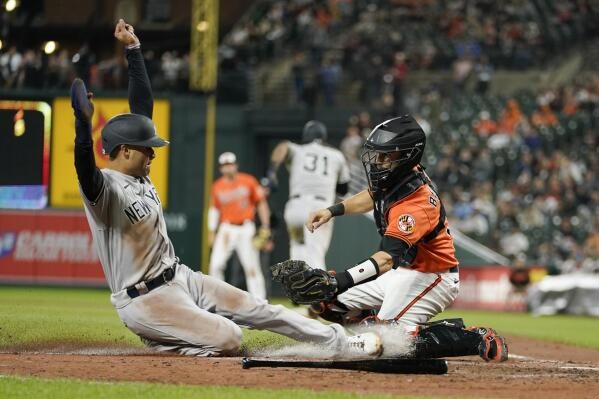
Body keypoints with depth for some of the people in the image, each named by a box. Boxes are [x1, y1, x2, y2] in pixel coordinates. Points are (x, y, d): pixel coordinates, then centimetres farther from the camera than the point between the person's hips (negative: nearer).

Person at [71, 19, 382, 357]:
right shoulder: (104, 187, -19)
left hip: (180, 278, 10)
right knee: (228, 339, -19)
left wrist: (133, 49, 6)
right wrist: (84, 123, -60)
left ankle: (342, 342, 13)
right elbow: (85, 167, -44)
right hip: (144, 300, -10)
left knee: (257, 310, 8)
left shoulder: (137, 174, 6)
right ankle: (161, 340, 1)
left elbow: (143, 106, 10)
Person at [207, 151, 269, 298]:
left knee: (251, 267, -6)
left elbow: (261, 203, 2)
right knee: (216, 264, -6)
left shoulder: (248, 181, -1)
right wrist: (212, 232, 8)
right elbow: (214, 209, 14)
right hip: (226, 229, 2)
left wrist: (265, 227, -2)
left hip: (246, 229, -2)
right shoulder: (217, 186, 6)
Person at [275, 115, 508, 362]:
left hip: (430, 276, -10)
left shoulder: (417, 203, -33)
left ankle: (478, 339, -10)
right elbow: (373, 196, 22)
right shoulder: (394, 178, -5)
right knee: (331, 304, 9)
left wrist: (339, 281, -57)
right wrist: (333, 210, 9)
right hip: (403, 272, 10)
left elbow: (388, 258, -45)